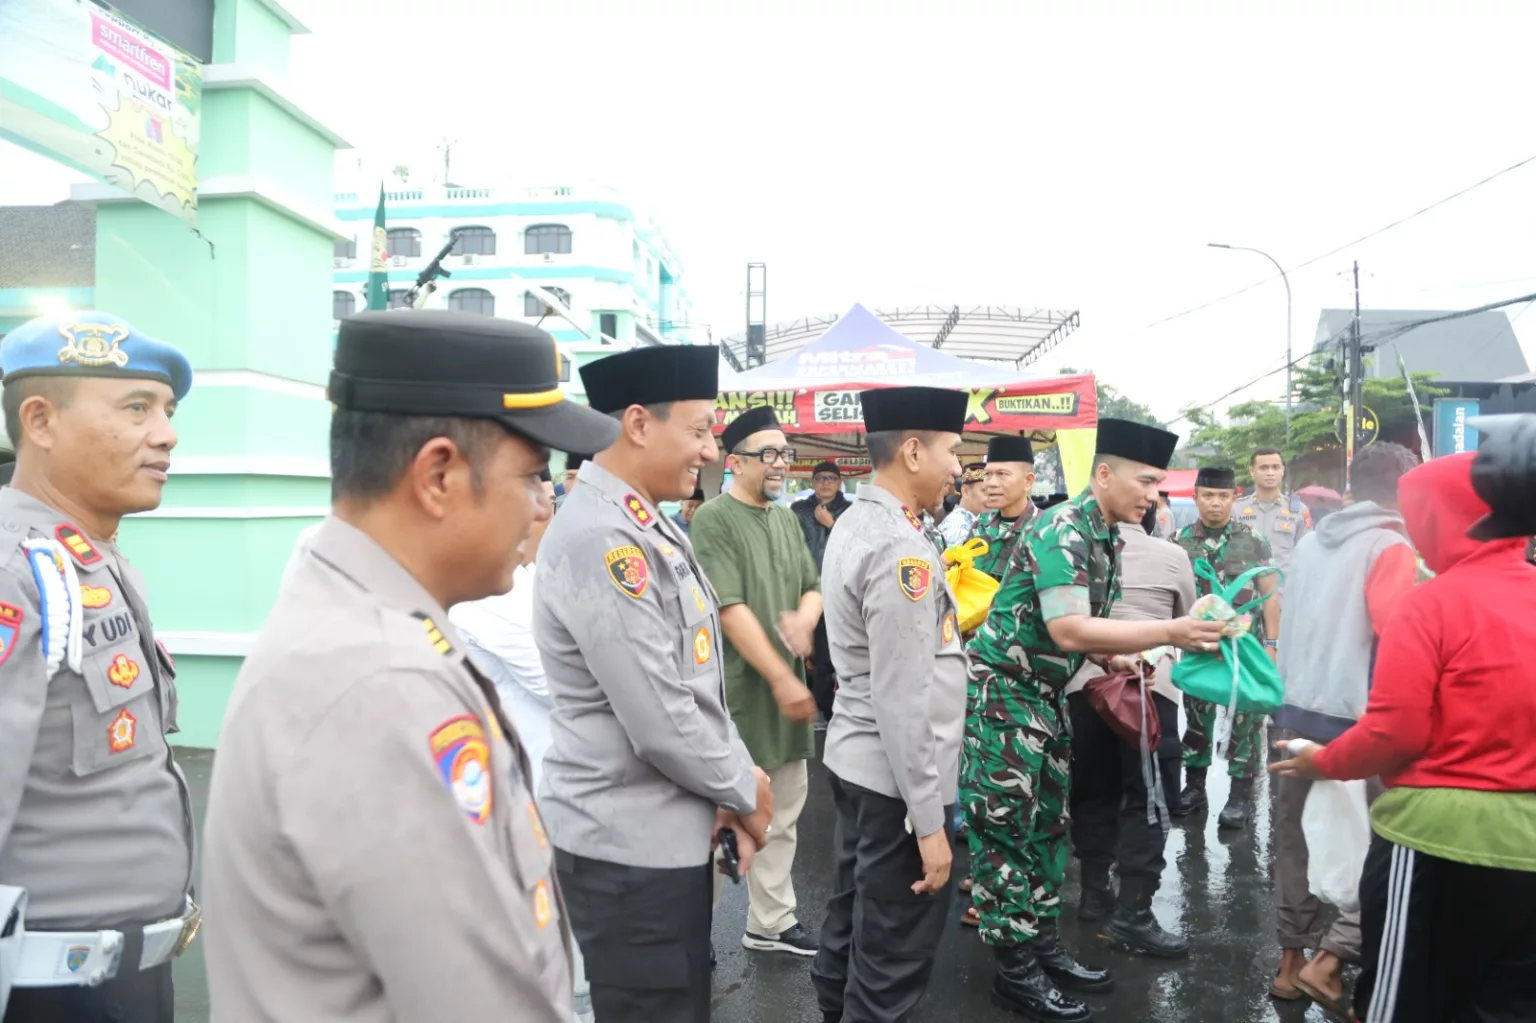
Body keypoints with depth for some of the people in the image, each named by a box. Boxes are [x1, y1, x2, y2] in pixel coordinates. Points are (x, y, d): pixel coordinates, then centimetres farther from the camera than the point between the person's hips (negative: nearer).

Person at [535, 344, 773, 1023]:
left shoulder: (649, 527, 8)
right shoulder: (599, 540, -24)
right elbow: (662, 724, -25)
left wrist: (736, 788, 3)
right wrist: (745, 791, -9)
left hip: (668, 830, 9)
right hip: (629, 845, -9)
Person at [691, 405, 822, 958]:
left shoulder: (787, 518, 12)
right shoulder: (714, 520, -12)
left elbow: (812, 586, 14)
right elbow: (731, 609, -17)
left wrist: (803, 621, -9)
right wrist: (782, 678, -18)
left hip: (786, 685, 8)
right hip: (738, 688, -8)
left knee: (782, 810, 16)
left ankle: (771, 922, 31)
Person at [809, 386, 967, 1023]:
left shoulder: (855, 524, 7)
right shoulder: (900, 548, -23)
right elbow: (903, 701, -25)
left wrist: (946, 614, 12)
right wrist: (928, 820, -20)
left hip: (855, 761, 10)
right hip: (894, 777, -10)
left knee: (854, 918, 23)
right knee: (894, 951, 5)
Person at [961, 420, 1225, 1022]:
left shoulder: (1107, 538, 8)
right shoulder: (1063, 533, -22)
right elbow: (1069, 632, -31)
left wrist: (1119, 658, -1)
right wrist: (1169, 632, -31)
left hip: (1045, 693, 10)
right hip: (1001, 689, -10)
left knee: (1047, 822, 16)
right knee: (1008, 826, -1)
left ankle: (1043, 943, 29)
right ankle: (1016, 971, 11)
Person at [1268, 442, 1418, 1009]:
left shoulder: (1311, 541, 12)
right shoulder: (1391, 547, -9)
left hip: (1296, 709, 7)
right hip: (1354, 717, -7)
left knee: (1297, 836, 14)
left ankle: (1291, 962, 23)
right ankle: (1327, 962, 0)